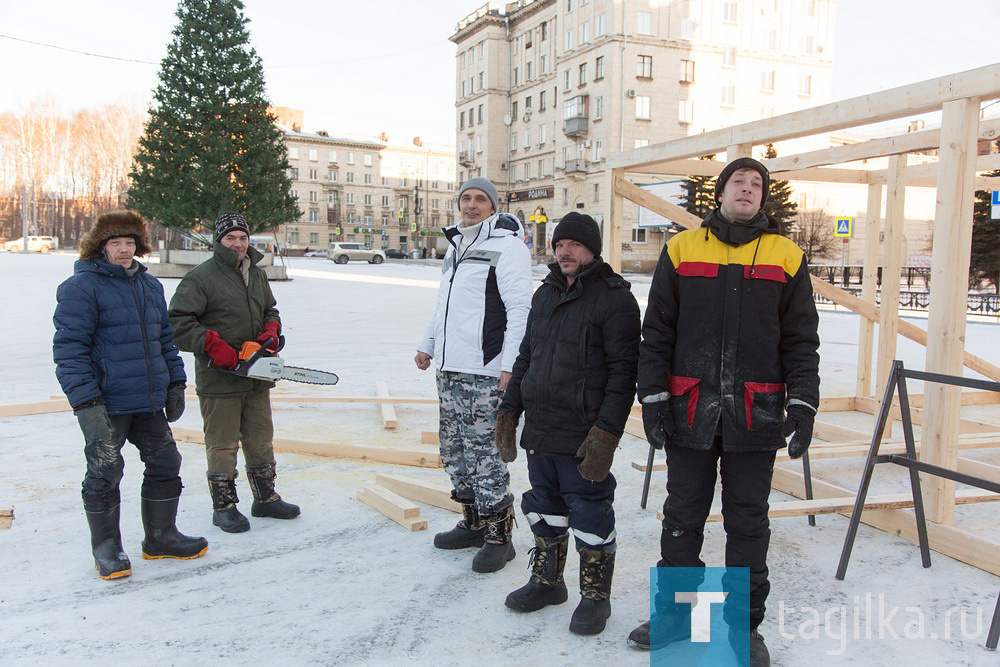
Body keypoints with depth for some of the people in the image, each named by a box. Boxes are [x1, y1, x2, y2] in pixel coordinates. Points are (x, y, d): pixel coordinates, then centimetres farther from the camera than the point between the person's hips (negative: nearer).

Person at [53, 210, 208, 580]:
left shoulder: (150, 285, 12)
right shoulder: (81, 286, -10)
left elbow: (165, 338, 20)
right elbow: (69, 349, -15)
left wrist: (175, 383, 16)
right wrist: (86, 403, -21)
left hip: (149, 401, 7)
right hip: (106, 403, -7)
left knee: (165, 463, 13)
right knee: (104, 473, 5)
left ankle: (160, 538, 29)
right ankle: (106, 549, 23)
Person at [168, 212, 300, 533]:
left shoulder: (257, 274, 13)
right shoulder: (201, 276, -9)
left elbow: (270, 310, 24)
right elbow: (178, 322, -14)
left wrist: (272, 331, 3)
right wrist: (213, 345, -20)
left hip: (257, 378, 7)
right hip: (219, 379, -6)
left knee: (261, 440, 15)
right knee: (222, 445, 3)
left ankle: (266, 498, 28)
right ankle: (224, 506, 16)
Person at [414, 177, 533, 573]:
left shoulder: (506, 246, -8)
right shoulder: (456, 245, 19)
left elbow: (520, 310, -15)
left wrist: (510, 366, -20)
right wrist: (428, 344, 28)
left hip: (484, 373, -9)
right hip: (449, 369, 9)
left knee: (485, 453, -6)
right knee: (454, 450, 14)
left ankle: (498, 537, 7)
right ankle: (473, 524, 28)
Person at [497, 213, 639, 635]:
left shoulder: (614, 297, -9)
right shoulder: (545, 294, 13)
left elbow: (623, 371, -15)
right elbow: (525, 357, 20)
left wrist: (606, 431, -20)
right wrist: (509, 409, 16)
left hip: (583, 436, -7)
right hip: (539, 430, 7)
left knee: (590, 515, 3)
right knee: (544, 507, 18)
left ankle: (595, 596, 22)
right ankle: (547, 581, 36)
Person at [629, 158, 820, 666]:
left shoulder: (786, 258, 6)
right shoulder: (681, 250, 5)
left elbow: (802, 341, 7)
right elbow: (656, 333, 4)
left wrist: (802, 404, -2)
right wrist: (653, 397, -2)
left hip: (755, 417, 0)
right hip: (690, 411, 1)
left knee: (748, 523, 10)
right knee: (682, 517, 11)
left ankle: (744, 625, 26)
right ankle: (676, 614, 28)